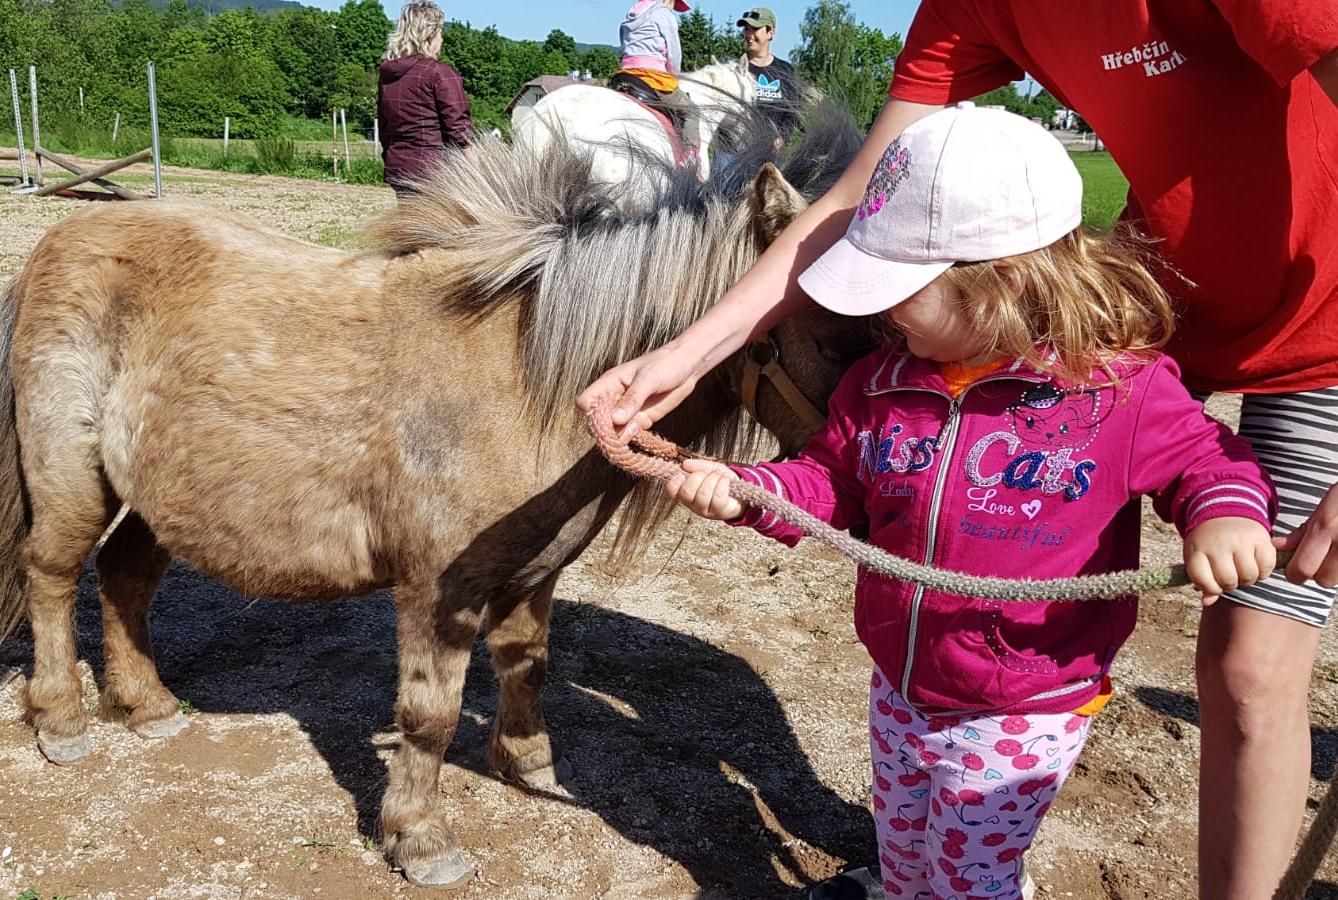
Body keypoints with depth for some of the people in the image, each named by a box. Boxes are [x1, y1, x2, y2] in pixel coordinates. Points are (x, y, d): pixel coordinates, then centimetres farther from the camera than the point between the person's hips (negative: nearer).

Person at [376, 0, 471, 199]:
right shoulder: (439, 73, -11)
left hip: (397, 169, 7)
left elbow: (383, 124, 17)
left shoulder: (386, 74, 10)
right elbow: (458, 127, -13)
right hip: (434, 171, -7)